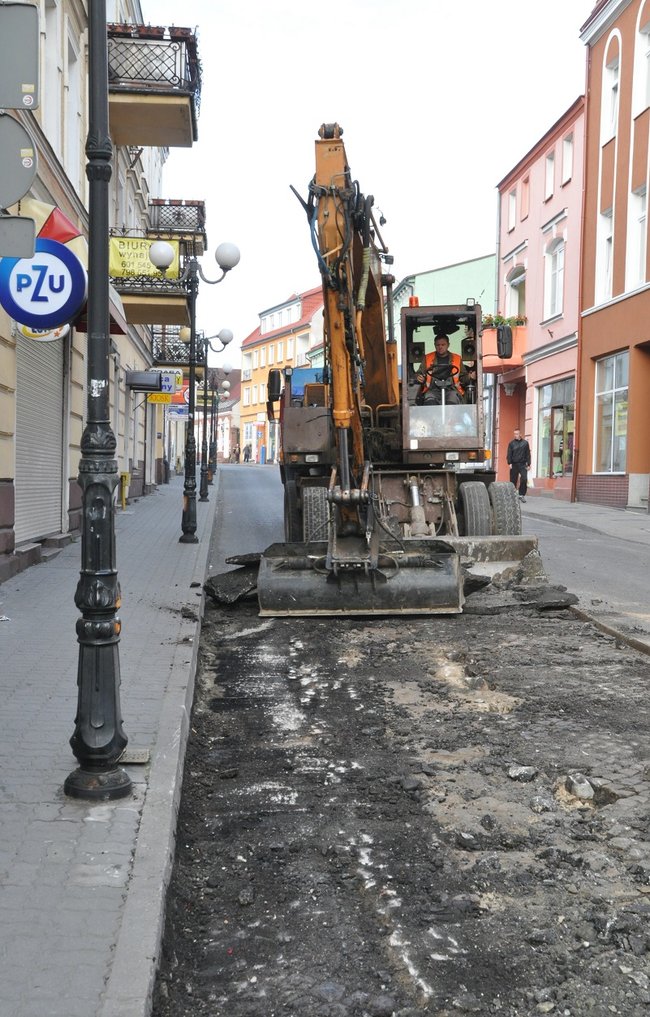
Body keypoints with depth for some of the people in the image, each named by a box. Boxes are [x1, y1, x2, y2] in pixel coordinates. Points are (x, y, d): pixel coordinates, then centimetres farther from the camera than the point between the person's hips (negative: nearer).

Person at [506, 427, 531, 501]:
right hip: (514, 465, 0)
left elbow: (528, 454, 9)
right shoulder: (512, 443, 6)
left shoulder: (525, 443, 8)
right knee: (513, 480, 3)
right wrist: (509, 463, -11)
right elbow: (509, 454, 2)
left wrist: (528, 464, 4)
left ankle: (522, 495, -4)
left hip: (523, 464, 0)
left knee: (524, 479, -11)